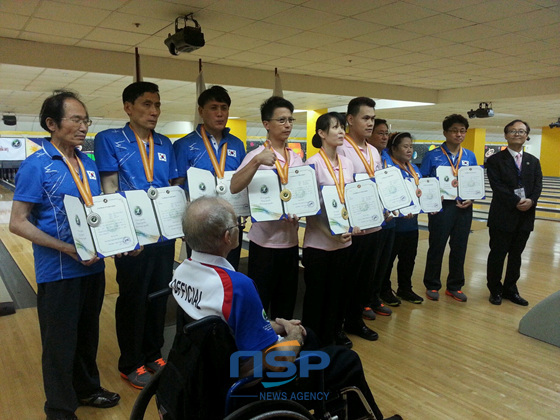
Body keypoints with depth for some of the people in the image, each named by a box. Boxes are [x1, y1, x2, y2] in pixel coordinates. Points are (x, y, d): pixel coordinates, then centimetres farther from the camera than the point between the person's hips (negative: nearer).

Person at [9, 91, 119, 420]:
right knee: (60, 343, 9)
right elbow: (18, 223, -14)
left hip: (93, 266, 6)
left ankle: (87, 388, 42)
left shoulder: (89, 164, 6)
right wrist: (68, 249, -22)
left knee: (88, 333, 21)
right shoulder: (37, 166, -13)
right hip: (59, 272, -6)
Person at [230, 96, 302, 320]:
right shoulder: (257, 156, -9)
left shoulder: (297, 158, 10)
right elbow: (234, 187, -24)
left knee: (286, 303, 17)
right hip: (264, 241, -6)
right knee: (259, 303, 5)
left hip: (290, 240, 6)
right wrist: (256, 161, -36)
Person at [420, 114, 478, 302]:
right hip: (441, 207, -3)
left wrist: (471, 199, -6)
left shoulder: (470, 156, 7)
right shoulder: (433, 156, -4)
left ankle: (455, 286, 26)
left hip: (463, 208, 4)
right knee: (436, 248, 6)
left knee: (459, 248, 11)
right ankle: (432, 286, 21)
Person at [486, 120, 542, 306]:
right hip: (503, 216, -4)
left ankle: (510, 289, 26)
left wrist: (531, 201, -16)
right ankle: (495, 290, 18)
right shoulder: (495, 160, -2)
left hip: (525, 217, 5)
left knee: (516, 255, 13)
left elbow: (538, 185, 3)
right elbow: (497, 186, -12)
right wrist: (516, 202, -20)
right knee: (497, 255, 4)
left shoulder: (533, 161, 13)